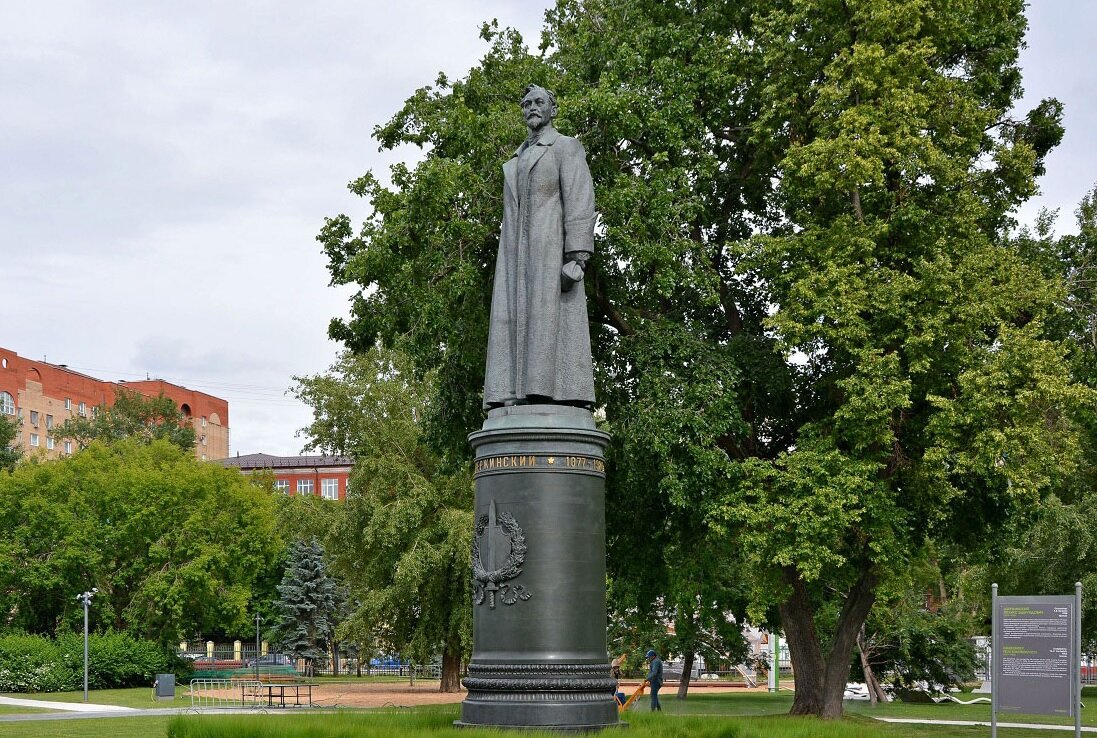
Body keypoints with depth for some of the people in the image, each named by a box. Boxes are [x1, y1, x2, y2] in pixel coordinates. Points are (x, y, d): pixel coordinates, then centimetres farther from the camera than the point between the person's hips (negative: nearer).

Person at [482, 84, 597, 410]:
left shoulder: (567, 147, 6)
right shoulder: (516, 160, 28)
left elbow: (580, 203, -6)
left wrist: (576, 257, -19)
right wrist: (507, 268, 14)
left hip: (551, 246, -7)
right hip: (517, 254, 7)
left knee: (550, 318, -17)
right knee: (514, 321, -6)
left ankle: (560, 401, -23)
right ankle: (516, 396, -13)